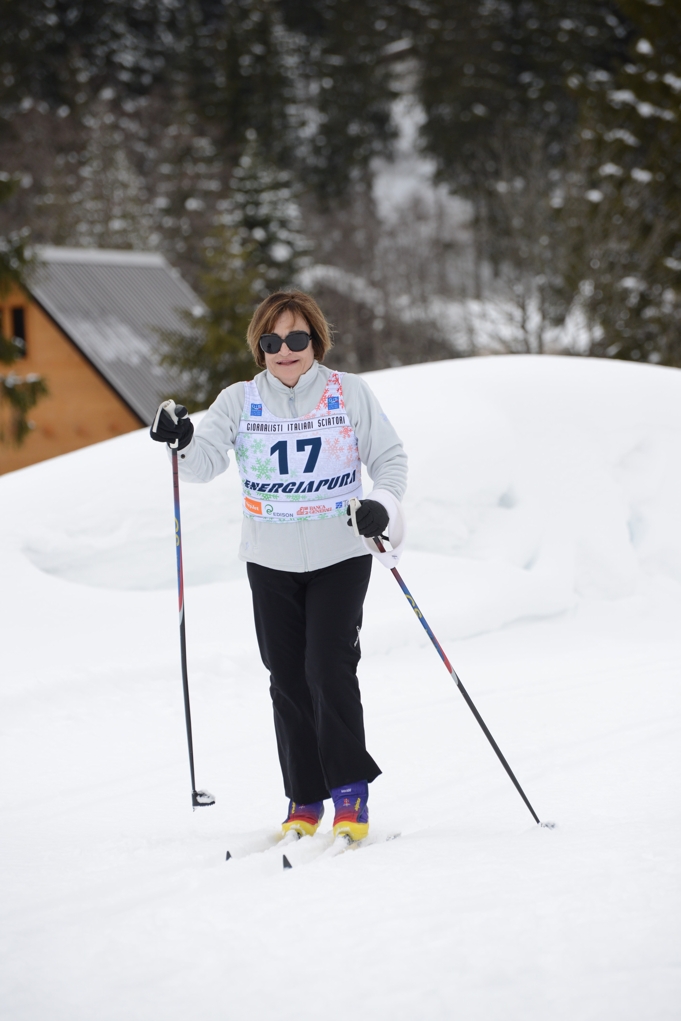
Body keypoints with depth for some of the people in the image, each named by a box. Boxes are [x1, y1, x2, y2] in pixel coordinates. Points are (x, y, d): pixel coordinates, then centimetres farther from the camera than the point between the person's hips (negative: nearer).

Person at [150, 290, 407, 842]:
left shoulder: (350, 393, -1)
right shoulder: (239, 401, 2)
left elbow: (390, 458, 3)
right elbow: (206, 461, -9)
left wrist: (383, 505, -16)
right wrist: (181, 442, -31)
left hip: (341, 555, -3)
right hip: (272, 562, 3)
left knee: (329, 671, -13)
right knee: (288, 680, 5)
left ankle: (351, 795, -3)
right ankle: (305, 801, 15)